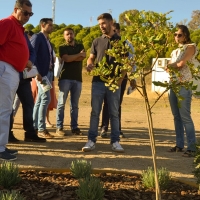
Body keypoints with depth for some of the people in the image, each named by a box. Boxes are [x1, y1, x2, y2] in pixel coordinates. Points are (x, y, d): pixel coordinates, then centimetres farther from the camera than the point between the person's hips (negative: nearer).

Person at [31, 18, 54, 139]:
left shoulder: (48, 40, 20)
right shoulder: (37, 37, -6)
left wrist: (52, 74, 13)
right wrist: (37, 72, -22)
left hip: (48, 72, 9)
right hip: (41, 73, -9)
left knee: (40, 100, 9)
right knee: (46, 98, -14)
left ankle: (35, 127, 14)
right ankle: (41, 129, -11)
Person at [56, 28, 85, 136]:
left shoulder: (80, 46, 18)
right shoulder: (62, 48, 10)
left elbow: (83, 57, -2)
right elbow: (66, 59, -9)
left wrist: (71, 58, -6)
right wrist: (79, 54, 0)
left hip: (77, 79, 3)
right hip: (65, 78, -3)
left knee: (75, 104, 5)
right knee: (61, 103, -7)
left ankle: (74, 127, 8)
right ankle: (59, 127, -5)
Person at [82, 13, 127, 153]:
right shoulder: (97, 41, 11)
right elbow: (91, 58, 13)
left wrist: (120, 79, -9)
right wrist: (89, 65, -12)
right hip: (98, 81, 2)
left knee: (114, 113, 4)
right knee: (95, 112, 2)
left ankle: (115, 141, 10)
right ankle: (91, 140, 7)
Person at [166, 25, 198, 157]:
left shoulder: (190, 47, -2)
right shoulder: (176, 49, 20)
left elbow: (181, 64, -14)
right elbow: (170, 65, 13)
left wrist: (170, 65, 2)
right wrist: (170, 66, -9)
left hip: (184, 85, -7)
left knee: (185, 116, -10)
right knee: (176, 116, 8)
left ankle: (192, 147, -7)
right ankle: (179, 145, 15)